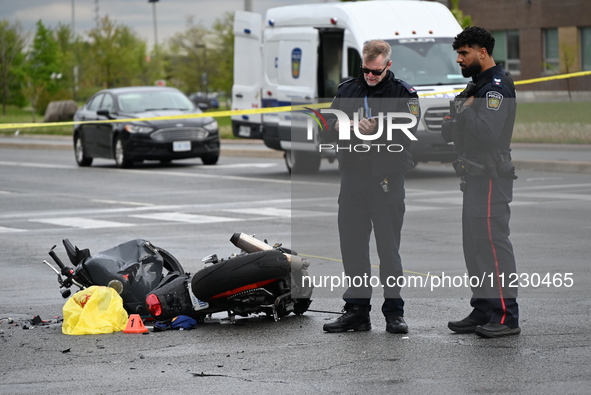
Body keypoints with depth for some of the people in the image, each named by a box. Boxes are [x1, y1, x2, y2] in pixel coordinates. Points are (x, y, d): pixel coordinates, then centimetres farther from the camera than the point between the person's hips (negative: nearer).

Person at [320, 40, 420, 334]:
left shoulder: (404, 94, 3)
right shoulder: (347, 90, 14)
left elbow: (406, 134, -11)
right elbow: (326, 133, 13)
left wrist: (376, 128, -23)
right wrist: (339, 125, -8)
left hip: (386, 179, -4)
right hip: (352, 177, 4)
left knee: (388, 247, -3)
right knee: (351, 245, 5)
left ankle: (394, 312, 4)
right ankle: (357, 309, 13)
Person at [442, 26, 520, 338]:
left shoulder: (497, 86, -12)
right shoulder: (478, 86, 21)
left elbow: (488, 132, -26)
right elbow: (453, 134, 23)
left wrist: (464, 112, -15)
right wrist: (451, 124, 3)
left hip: (491, 176, -11)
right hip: (475, 176, 11)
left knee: (493, 242, -12)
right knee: (474, 246, 11)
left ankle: (506, 317, -12)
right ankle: (483, 311, 16)